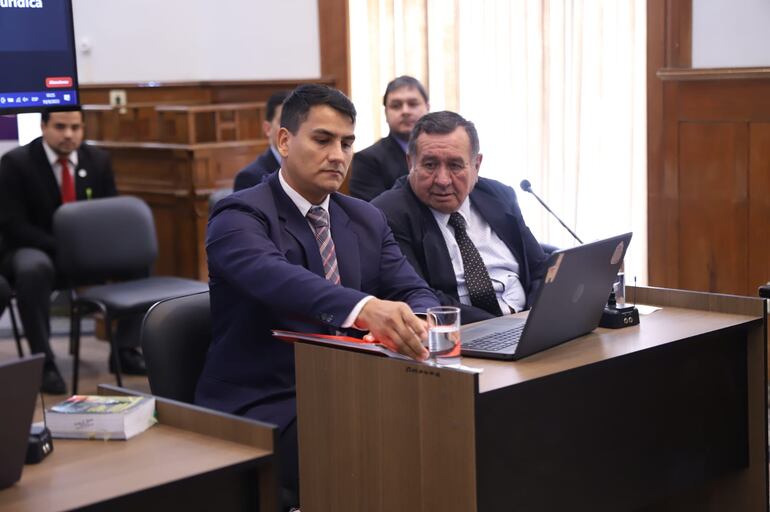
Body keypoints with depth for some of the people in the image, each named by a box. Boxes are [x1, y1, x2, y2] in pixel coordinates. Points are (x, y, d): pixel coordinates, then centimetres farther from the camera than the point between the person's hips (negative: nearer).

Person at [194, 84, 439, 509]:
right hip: (263, 409, -6)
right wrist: (364, 308, -48)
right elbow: (274, 278, -29)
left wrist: (417, 321, -22)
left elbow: (415, 293, 5)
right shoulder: (239, 216, -9)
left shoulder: (367, 219, 13)